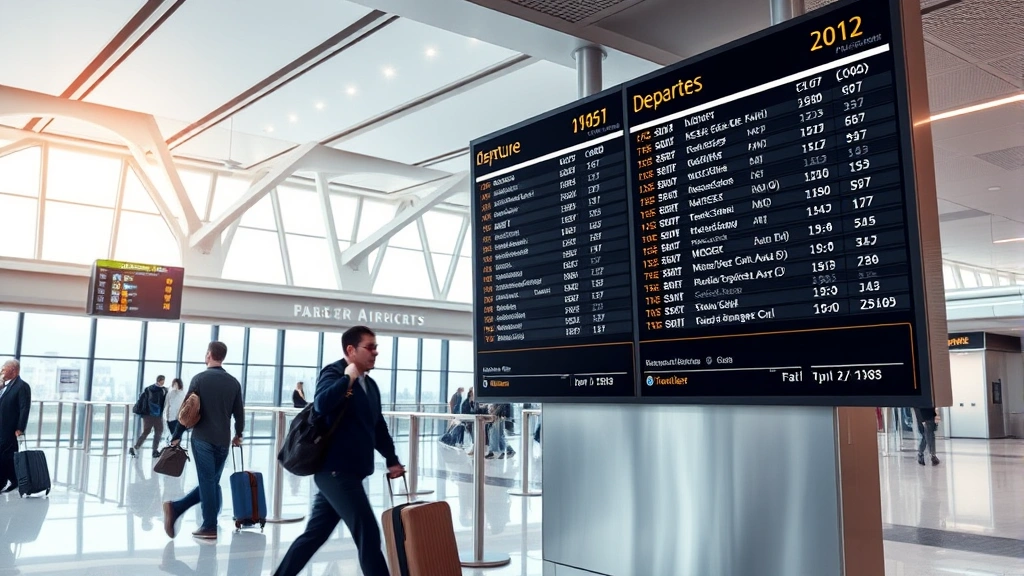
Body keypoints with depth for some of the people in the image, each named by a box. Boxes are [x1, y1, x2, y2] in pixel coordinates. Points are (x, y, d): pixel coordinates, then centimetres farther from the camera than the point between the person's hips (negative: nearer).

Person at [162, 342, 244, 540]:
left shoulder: (200, 379, -2)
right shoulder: (234, 382, 6)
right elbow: (239, 414, 8)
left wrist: (177, 436, 3)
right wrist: (238, 435, 24)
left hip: (202, 439, -2)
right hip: (223, 441, 3)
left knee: (207, 482, 1)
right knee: (212, 482, 14)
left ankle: (210, 527, 1)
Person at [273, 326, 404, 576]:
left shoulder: (370, 385, 16)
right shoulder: (334, 373, -9)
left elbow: (378, 427, 24)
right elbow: (321, 404, -30)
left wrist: (391, 460, 18)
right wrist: (348, 378, -21)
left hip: (350, 471, 8)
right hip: (336, 470, -8)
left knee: (315, 533, 15)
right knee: (368, 533, -9)